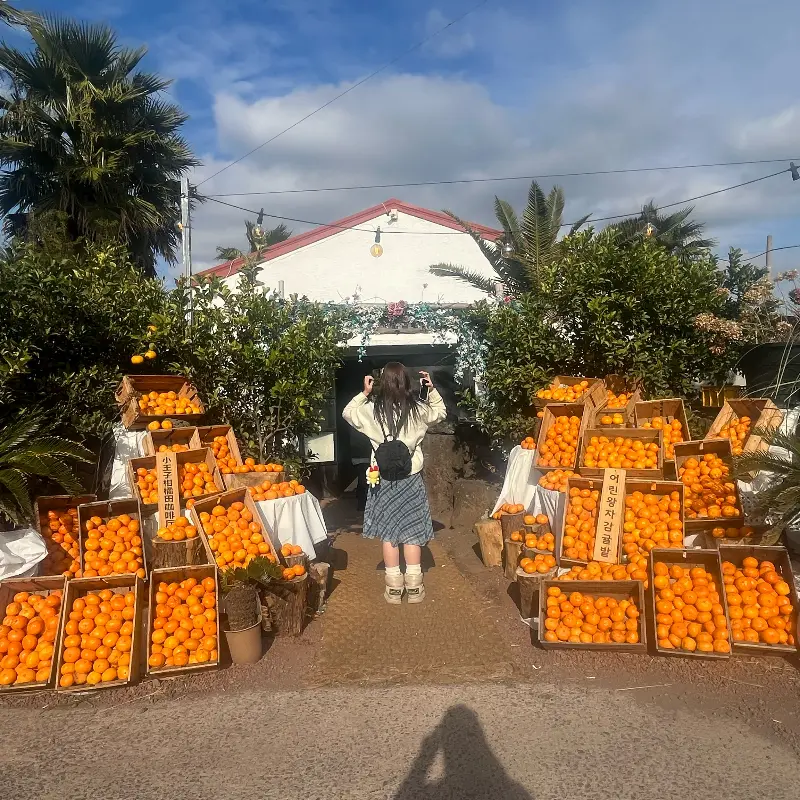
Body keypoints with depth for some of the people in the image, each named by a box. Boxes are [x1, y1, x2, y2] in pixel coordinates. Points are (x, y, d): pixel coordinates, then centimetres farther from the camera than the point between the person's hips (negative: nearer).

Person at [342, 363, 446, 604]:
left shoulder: (371, 410, -7)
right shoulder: (418, 409, -5)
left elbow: (347, 413, 13)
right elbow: (441, 412, 16)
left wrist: (364, 393, 12)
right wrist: (432, 390, 15)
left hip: (384, 479, 0)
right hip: (411, 478, 0)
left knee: (388, 532, 8)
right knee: (411, 531, 8)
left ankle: (394, 588, 13)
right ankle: (414, 588, 12)